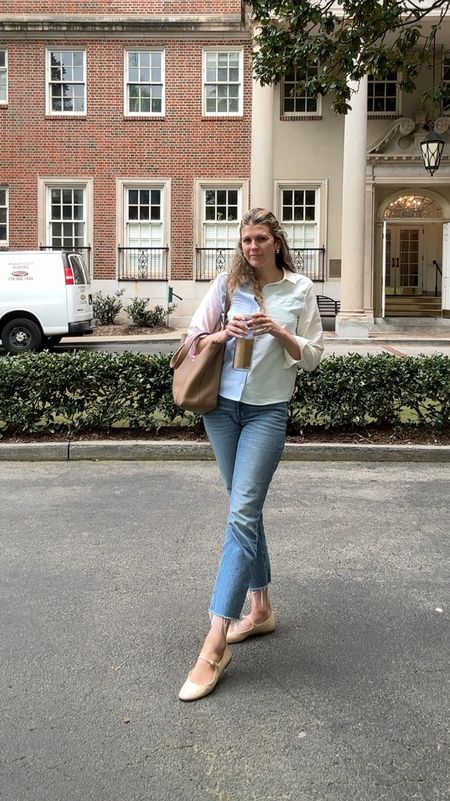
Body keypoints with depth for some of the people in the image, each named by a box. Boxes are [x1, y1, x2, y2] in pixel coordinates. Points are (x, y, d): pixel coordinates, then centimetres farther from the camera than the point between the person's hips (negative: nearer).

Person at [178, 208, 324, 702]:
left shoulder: (300, 289, 1)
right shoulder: (227, 283, 6)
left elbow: (312, 356, 1)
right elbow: (194, 338, 7)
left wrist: (278, 332, -15)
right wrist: (224, 335, -13)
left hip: (268, 411, -3)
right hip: (222, 406, 3)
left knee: (242, 516, -12)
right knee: (247, 510, 13)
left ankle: (215, 644, -12)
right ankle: (261, 608, 29)